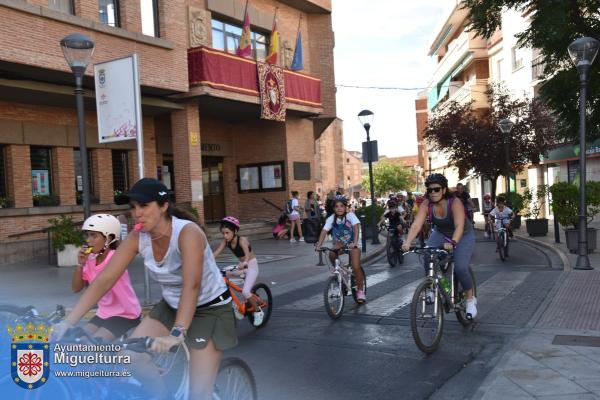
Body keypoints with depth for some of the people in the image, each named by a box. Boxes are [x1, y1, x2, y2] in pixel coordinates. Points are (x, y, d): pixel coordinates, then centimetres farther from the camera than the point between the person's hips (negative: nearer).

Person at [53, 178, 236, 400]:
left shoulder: (187, 232, -29)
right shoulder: (137, 238, -12)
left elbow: (192, 286, -41)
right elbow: (104, 280, -15)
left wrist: (177, 334, -53)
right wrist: (67, 322, -24)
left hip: (210, 308, -6)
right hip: (171, 306, 6)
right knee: (130, 355, -9)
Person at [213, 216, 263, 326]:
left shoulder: (242, 240, -26)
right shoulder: (226, 241, -9)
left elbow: (247, 253, -42)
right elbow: (216, 252, -17)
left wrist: (244, 263, -62)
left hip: (251, 265, -7)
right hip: (241, 265, 7)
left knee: (245, 291, -21)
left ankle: (258, 311, 3)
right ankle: (235, 307, 10)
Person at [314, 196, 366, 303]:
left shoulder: (350, 215, -16)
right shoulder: (331, 218, -10)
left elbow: (356, 228, -28)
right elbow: (324, 231, -17)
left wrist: (354, 243, -43)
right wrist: (319, 245, -32)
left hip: (352, 244, -3)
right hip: (340, 243, 3)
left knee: (356, 267, -17)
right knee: (331, 254, -30)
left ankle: (360, 290, 3)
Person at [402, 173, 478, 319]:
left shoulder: (455, 203, -31)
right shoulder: (426, 205, -21)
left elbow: (459, 226, -43)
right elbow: (416, 224, -31)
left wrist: (452, 243, -61)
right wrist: (407, 242, -47)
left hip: (462, 236, -3)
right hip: (440, 234, 4)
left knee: (460, 268, -21)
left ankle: (470, 299, 4)